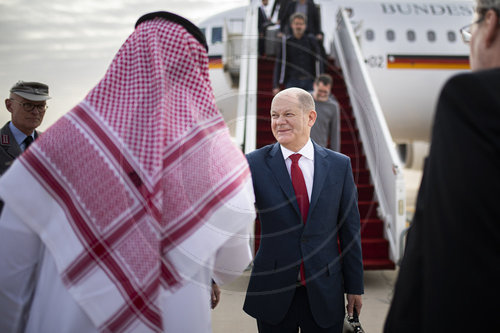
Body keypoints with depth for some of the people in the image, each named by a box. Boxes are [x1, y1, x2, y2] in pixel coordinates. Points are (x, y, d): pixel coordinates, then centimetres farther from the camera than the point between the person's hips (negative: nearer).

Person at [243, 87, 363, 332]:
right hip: (273, 293, -1)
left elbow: (350, 230, 4)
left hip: (325, 293, 1)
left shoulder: (339, 165, 1)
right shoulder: (254, 164, -3)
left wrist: (355, 287, 6)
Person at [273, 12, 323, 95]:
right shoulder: (286, 42, 4)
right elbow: (279, 64, 5)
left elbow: (318, 60, 4)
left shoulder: (311, 40, 5)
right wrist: (276, 86, -1)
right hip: (292, 82, -1)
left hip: (309, 82, 1)